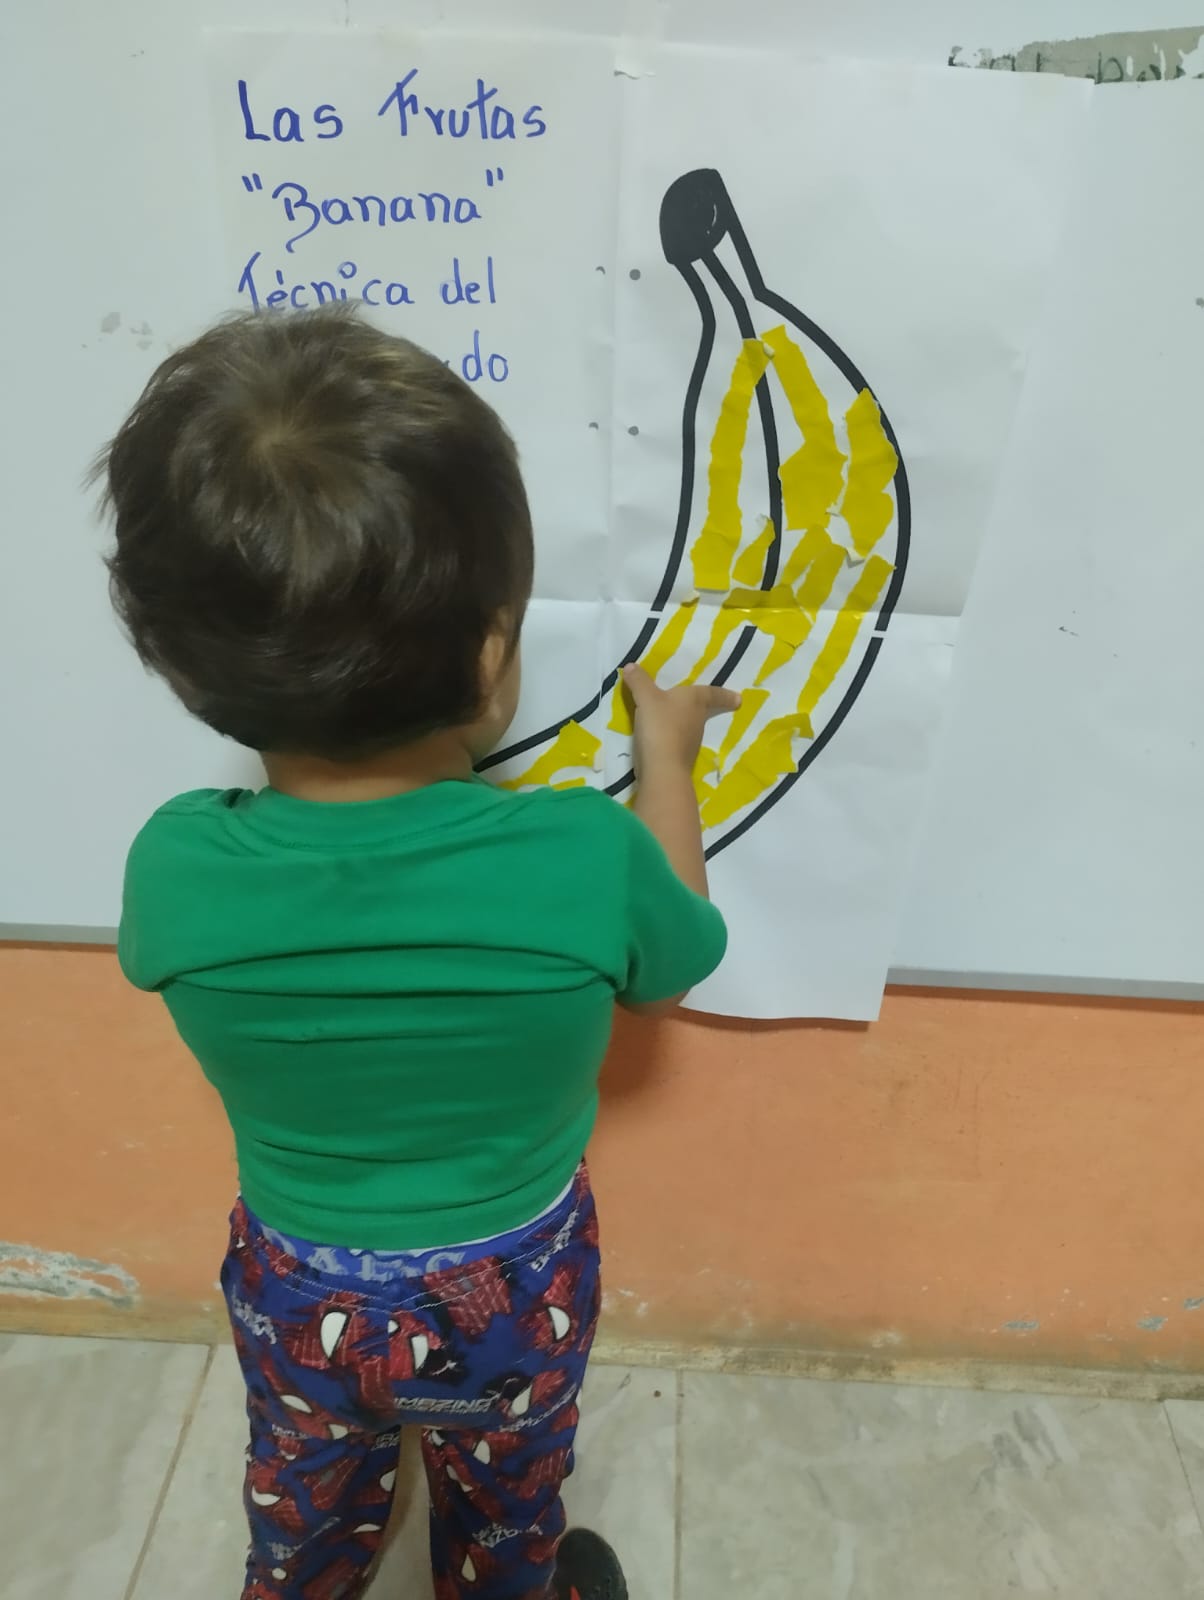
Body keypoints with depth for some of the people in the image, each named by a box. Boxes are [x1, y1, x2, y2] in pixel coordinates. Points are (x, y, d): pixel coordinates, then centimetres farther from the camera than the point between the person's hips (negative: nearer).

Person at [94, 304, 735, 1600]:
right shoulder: (590, 860, -34)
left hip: (299, 1295, 1)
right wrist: (665, 754, 1)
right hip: (513, 1292, 0)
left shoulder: (173, 867, -29)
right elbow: (673, 959, -10)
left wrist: (287, 734, -1)